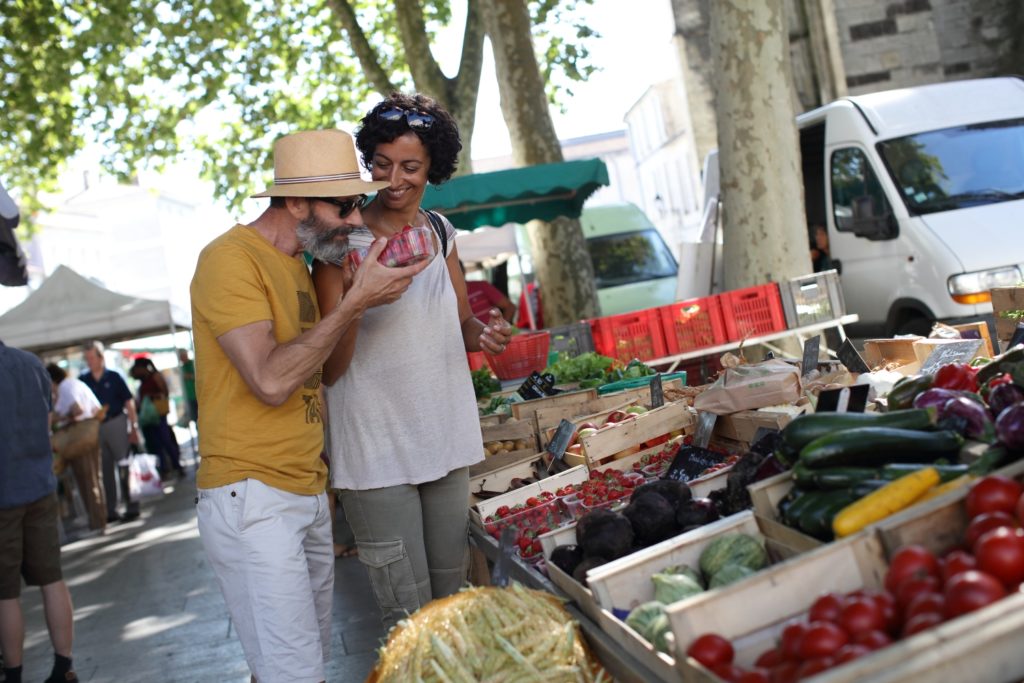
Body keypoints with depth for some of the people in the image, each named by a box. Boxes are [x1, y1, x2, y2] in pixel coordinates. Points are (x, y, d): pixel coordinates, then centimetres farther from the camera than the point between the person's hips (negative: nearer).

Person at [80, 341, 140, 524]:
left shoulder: (113, 377, -1)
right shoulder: (83, 380, 4)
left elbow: (128, 402, -1)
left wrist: (134, 427, -6)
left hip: (116, 424, -3)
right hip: (95, 428, 3)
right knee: (105, 470, 9)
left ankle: (132, 507, 8)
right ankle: (110, 511, 16)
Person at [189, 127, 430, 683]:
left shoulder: (298, 265, 16)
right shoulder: (231, 259, -12)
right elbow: (271, 381, -21)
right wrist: (354, 302, -17)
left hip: (307, 496, 9)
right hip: (252, 497, -9)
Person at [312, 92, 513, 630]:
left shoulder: (440, 232, 7)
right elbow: (330, 369, -10)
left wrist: (484, 332, -7)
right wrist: (353, 301, -28)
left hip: (446, 438, 5)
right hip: (376, 450, -5)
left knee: (451, 594, 15)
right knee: (409, 616, 0)